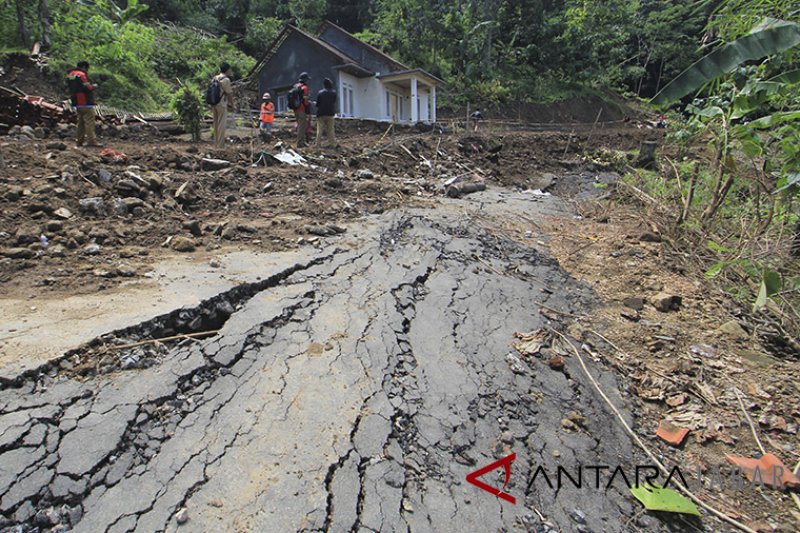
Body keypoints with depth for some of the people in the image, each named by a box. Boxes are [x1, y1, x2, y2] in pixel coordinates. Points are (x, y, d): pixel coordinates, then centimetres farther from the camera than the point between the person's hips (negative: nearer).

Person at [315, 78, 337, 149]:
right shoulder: (334, 93, 1)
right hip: (330, 113, 1)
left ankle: (318, 144, -1)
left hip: (321, 113, -1)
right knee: (330, 129, 6)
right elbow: (334, 102, 8)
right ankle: (332, 144, 2)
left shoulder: (320, 93, -3)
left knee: (320, 129, 3)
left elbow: (317, 103, 2)